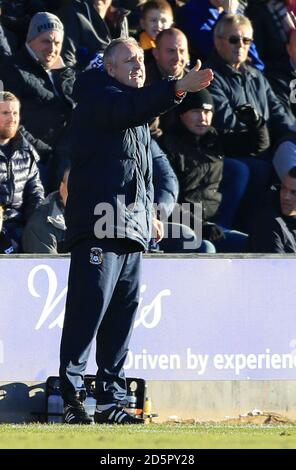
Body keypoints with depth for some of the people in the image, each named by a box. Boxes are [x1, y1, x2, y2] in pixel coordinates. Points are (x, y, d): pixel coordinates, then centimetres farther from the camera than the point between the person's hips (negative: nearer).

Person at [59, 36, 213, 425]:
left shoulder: (138, 115, 25)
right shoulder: (98, 96, -4)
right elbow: (128, 108, -27)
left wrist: (149, 214, 22)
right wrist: (178, 88, -40)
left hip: (133, 228, 9)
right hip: (100, 224, -9)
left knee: (123, 316, 6)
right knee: (88, 311, -12)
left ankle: (111, 401, 9)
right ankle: (72, 398, -12)